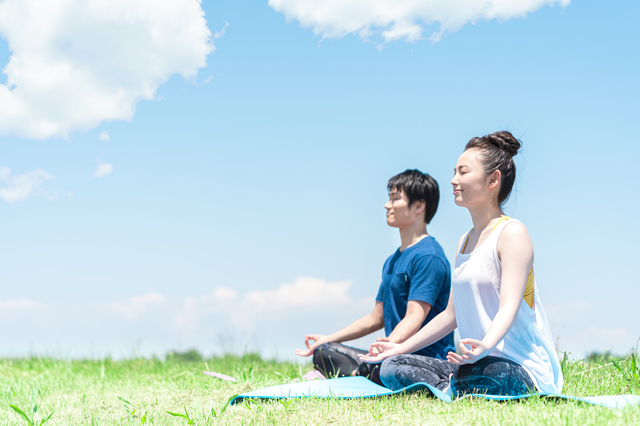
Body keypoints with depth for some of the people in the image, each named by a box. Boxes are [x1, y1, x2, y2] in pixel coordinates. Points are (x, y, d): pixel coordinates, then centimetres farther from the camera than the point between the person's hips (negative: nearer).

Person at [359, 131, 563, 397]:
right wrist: (401, 347, 20)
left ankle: (452, 393, -12)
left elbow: (509, 306, -22)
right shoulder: (465, 242, 19)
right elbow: (452, 314, 23)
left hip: (521, 370, -8)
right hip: (476, 363, 8)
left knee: (486, 372, -41)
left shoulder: (511, 232, -8)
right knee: (392, 368, -6)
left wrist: (485, 346, -42)